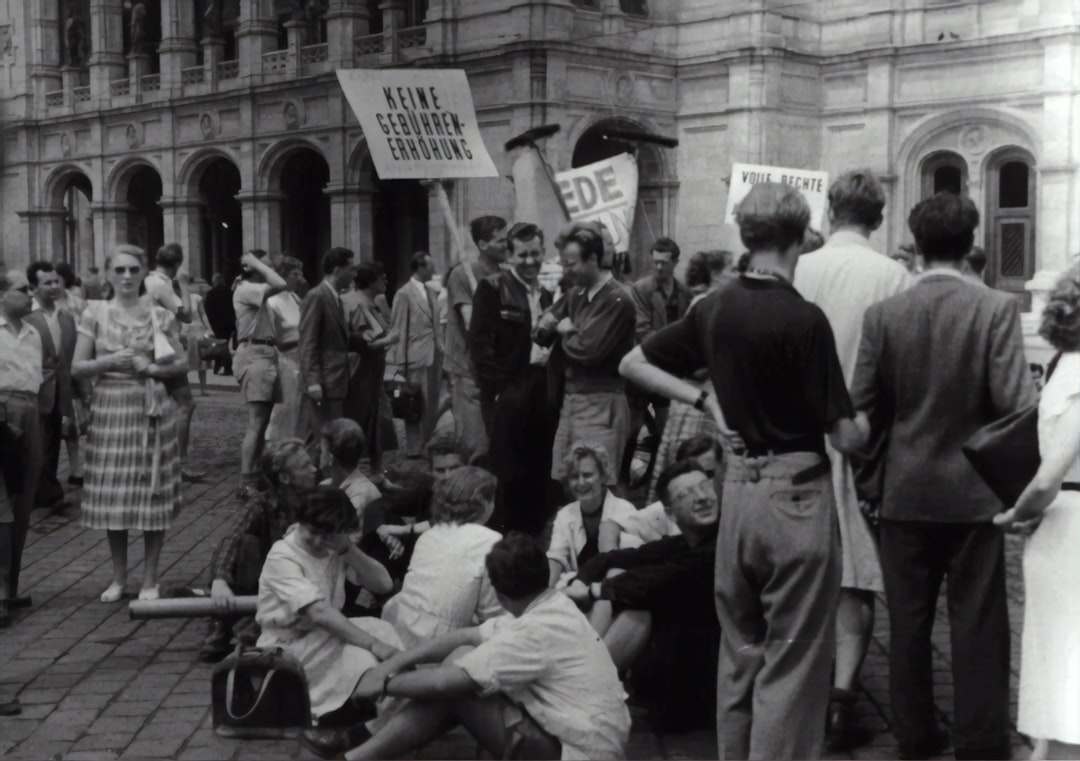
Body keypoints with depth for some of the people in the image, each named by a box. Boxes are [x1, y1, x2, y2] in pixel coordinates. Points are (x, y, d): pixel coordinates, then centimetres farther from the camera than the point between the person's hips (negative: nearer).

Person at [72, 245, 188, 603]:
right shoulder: (95, 313, 2)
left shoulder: (161, 316, 3)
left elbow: (182, 364, 7)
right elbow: (77, 368, 2)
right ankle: (118, 577, 19)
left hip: (152, 410, 0)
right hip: (110, 410, 0)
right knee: (113, 495, 3)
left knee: (153, 494, 2)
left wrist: (152, 367, -10)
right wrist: (109, 362, -15)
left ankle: (149, 579, 13)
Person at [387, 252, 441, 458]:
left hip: (433, 355, 7)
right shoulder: (404, 294, -8)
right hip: (416, 356, -6)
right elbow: (399, 330, -8)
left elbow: (434, 325, 13)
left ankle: (425, 445, 22)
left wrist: (440, 355, 9)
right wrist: (400, 362, -10)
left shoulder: (430, 292, 12)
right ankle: (414, 449, 10)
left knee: (431, 405, 11)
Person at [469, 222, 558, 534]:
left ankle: (534, 539, 18)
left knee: (540, 472, 8)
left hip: (546, 392, 5)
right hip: (508, 392, -5)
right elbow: (479, 343, -9)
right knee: (506, 473, -2)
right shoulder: (493, 288, -3)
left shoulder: (550, 290, 15)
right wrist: (499, 387, -14)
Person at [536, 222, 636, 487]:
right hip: (570, 400, 8)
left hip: (601, 405, -8)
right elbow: (542, 334, 13)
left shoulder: (617, 300, -13)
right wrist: (550, 324, -10)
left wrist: (564, 331, 0)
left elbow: (587, 350, -19)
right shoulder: (575, 294, 12)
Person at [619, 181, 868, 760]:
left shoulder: (713, 310, 3)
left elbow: (633, 364, 13)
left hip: (737, 486, 6)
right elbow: (844, 436, -13)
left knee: (740, 652, 18)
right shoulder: (804, 319, -15)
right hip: (796, 493, -6)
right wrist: (864, 432, 9)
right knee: (791, 664, 2)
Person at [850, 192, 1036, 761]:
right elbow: (1016, 403, -17)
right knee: (977, 624, 7)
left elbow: (861, 404, -3)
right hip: (974, 490, -2)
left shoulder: (883, 314, -5)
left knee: (908, 621, 13)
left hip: (905, 491, 2)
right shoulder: (996, 309, -11)